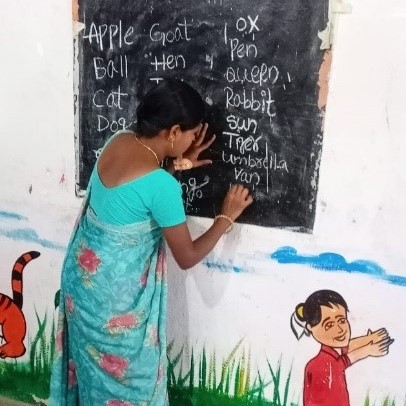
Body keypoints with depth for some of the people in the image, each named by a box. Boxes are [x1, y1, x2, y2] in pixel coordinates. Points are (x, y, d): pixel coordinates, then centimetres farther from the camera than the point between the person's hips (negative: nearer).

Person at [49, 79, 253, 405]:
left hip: (83, 274, 8)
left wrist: (178, 163, 8)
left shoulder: (118, 141, -7)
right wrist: (228, 216, -6)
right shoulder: (162, 186, -28)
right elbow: (187, 257, -16)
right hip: (116, 290, -8)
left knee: (93, 360, 28)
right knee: (126, 370, 17)